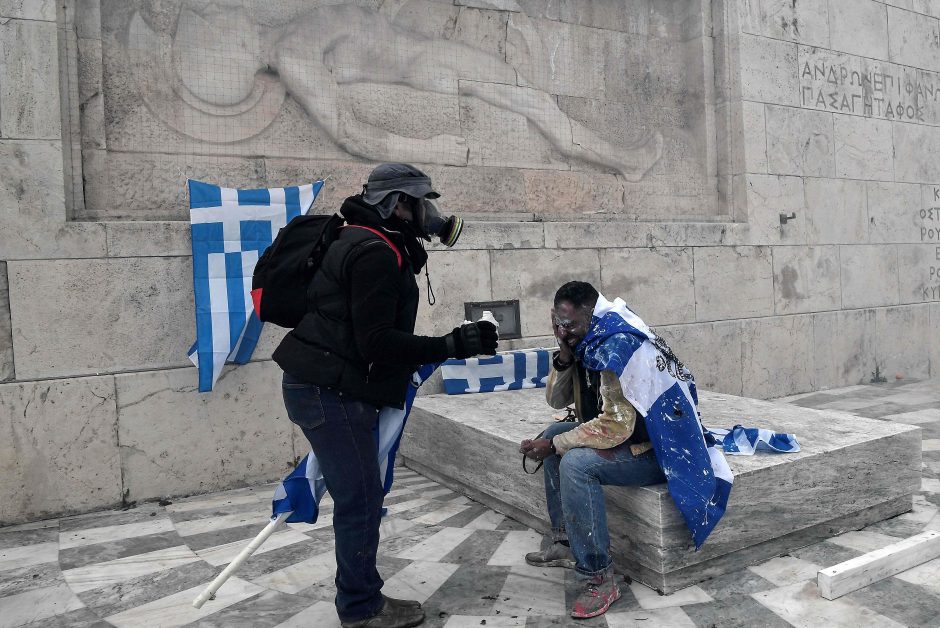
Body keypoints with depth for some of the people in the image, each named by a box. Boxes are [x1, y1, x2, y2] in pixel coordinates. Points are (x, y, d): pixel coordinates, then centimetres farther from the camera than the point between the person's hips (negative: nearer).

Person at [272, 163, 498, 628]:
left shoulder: (372, 246, 17)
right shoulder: (375, 253, -17)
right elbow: (377, 342, -23)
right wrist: (451, 345, -20)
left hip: (328, 387, 11)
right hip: (332, 391, -11)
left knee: (360, 496, 16)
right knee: (360, 499, -2)